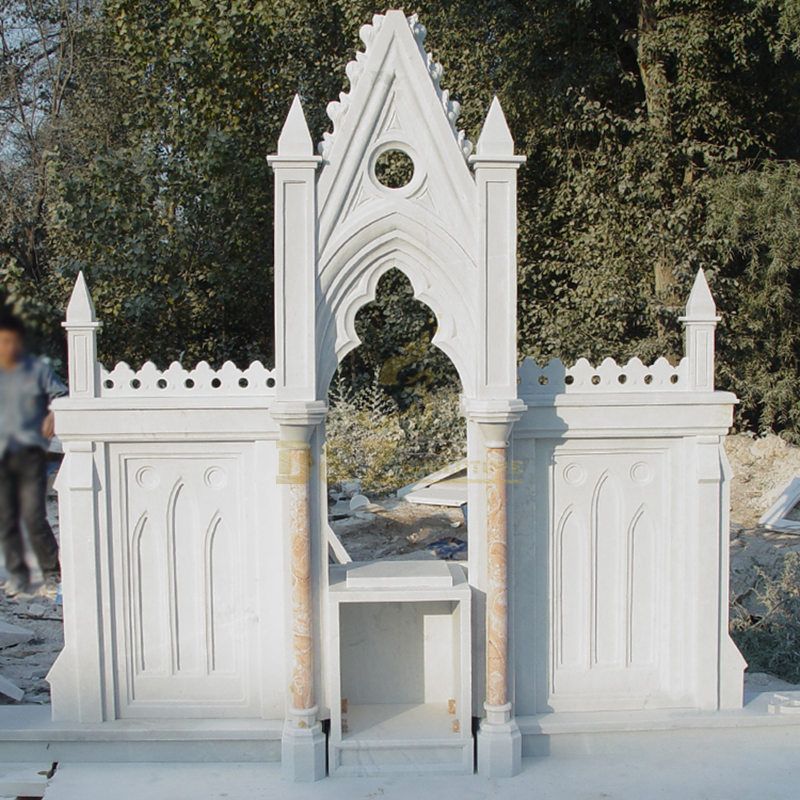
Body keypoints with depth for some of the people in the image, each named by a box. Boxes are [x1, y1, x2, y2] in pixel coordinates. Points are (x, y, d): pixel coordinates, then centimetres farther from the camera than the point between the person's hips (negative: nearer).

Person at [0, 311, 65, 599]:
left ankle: (53, 573, 3)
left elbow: (60, 394, -1)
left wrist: (53, 413, -20)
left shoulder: (38, 369, 3)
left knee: (34, 516, -10)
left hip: (30, 453, -3)